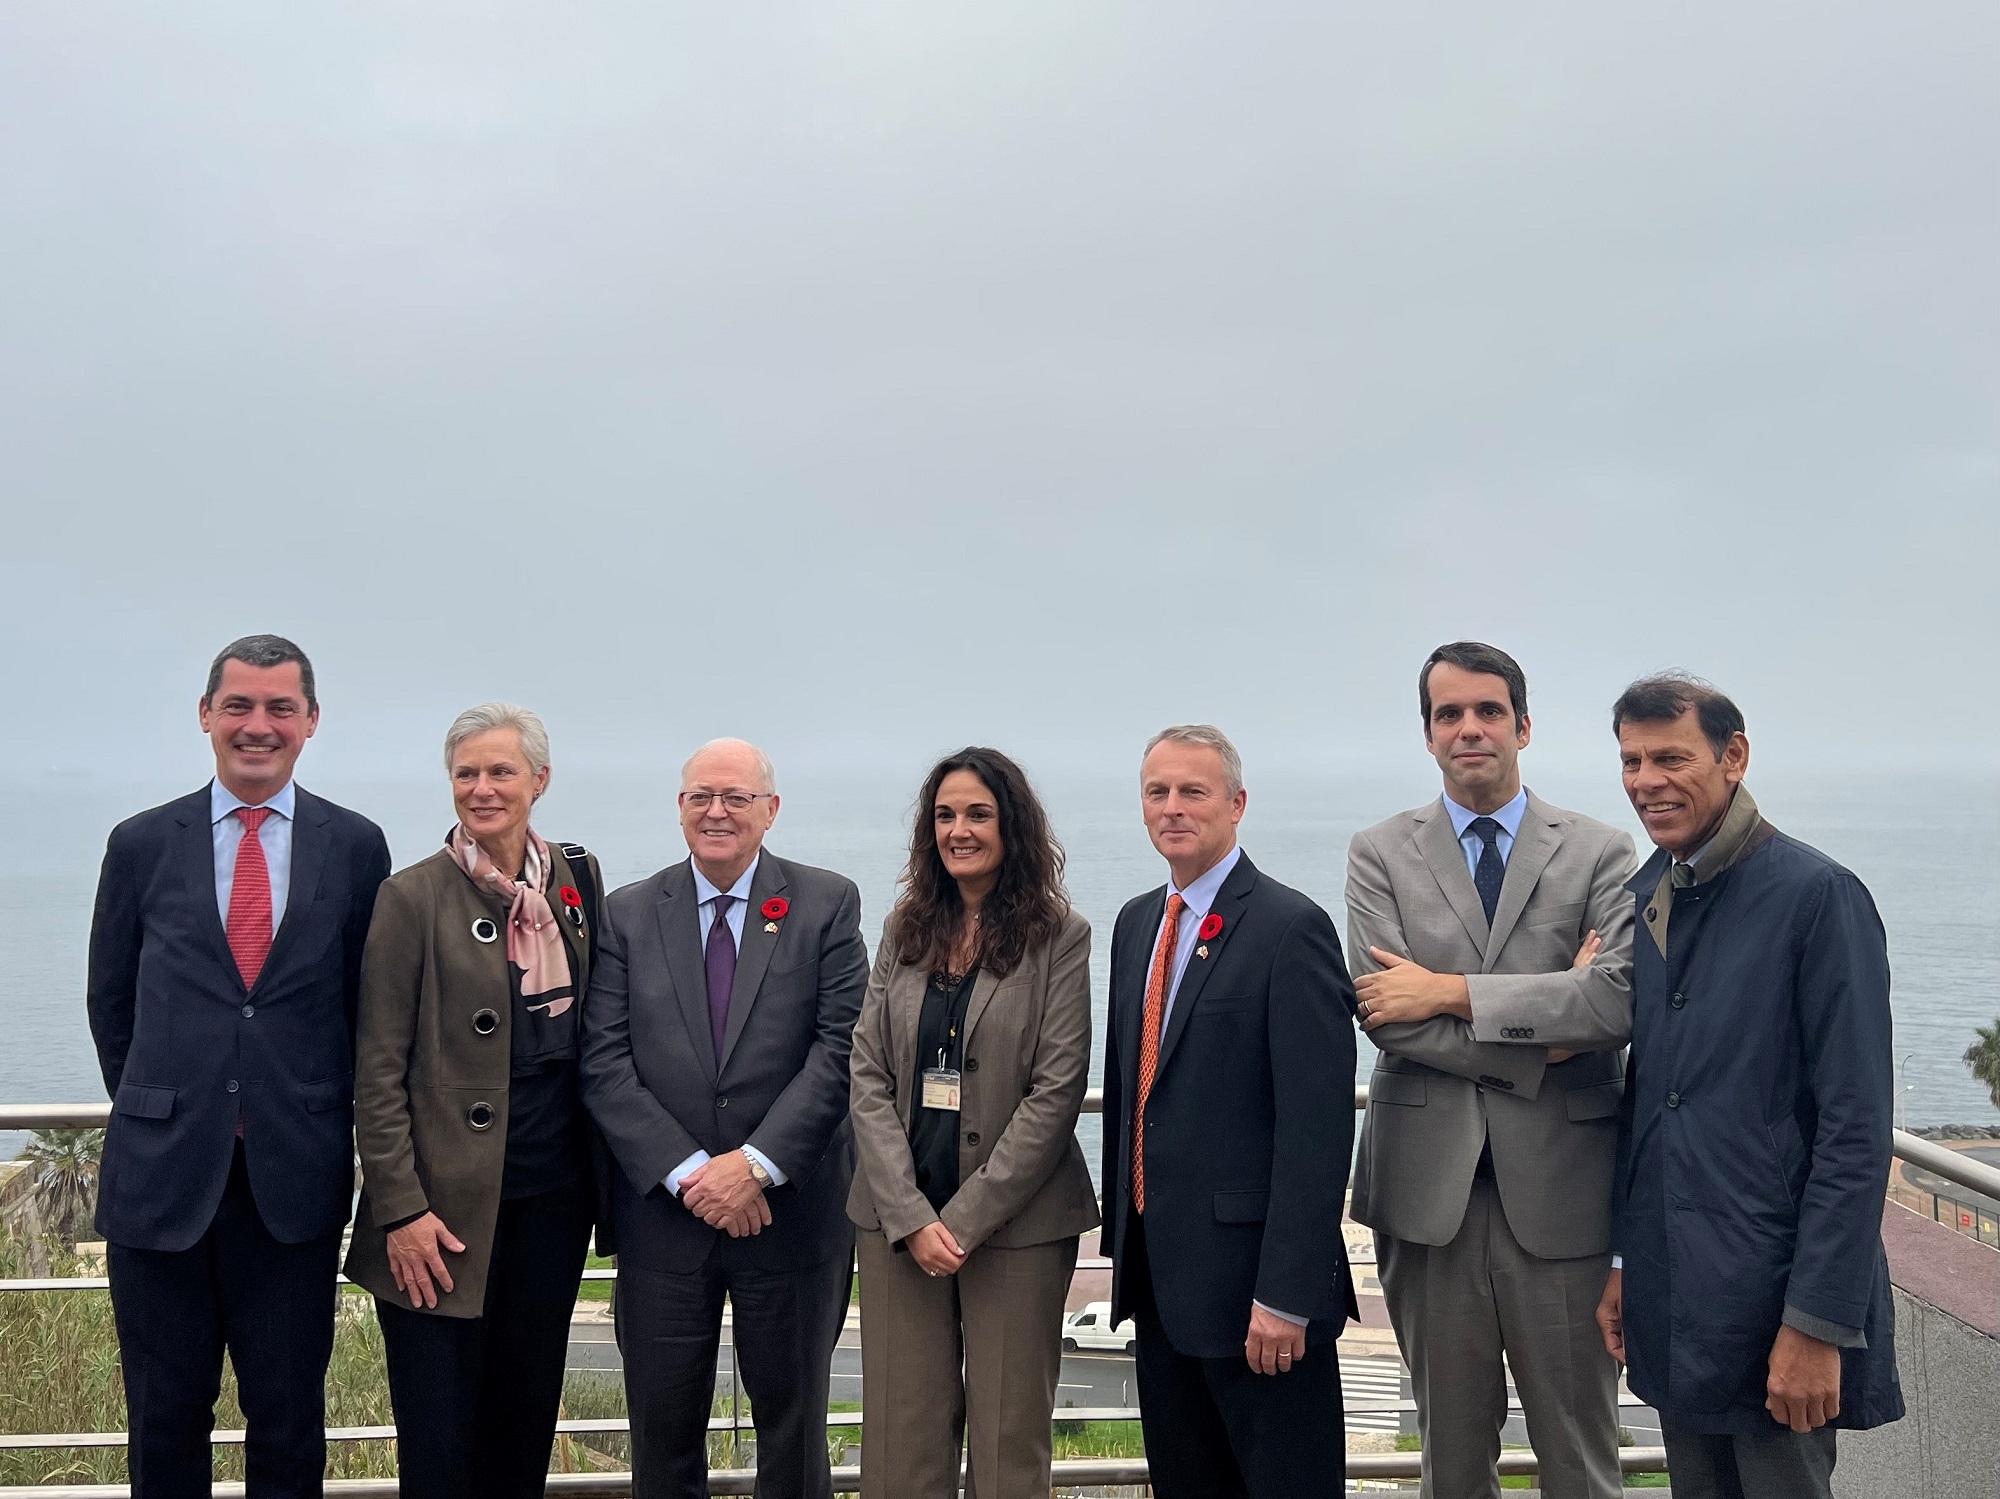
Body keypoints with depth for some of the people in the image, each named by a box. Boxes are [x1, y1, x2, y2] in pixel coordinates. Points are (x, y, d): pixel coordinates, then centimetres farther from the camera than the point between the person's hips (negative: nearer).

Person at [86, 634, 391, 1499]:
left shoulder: (356, 847, 2)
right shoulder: (141, 845, 4)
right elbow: (111, 1002, 11)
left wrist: (330, 1120, 6)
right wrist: (152, 1113, 10)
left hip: (296, 1175, -1)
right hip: (162, 1172, 1)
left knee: (290, 1423, 9)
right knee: (164, 1423, 12)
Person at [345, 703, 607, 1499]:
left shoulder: (576, 878, 6)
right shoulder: (413, 898, -8)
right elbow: (377, 1072, -8)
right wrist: (401, 1208, -12)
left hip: (555, 1195, 5)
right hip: (449, 1209, -4)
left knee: (527, 1416, 15)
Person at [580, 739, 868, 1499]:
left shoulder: (827, 904, -1)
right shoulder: (627, 914, 3)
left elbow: (841, 1048, -8)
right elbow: (604, 1064, -3)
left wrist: (757, 1164, -16)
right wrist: (687, 1174, -13)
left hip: (791, 1207, -1)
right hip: (663, 1211, 1)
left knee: (793, 1418, 13)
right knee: (663, 1427, 11)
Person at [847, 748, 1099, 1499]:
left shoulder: (1060, 938, -3)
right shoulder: (905, 930, 9)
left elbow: (1055, 1091, -8)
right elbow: (868, 1076, 3)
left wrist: (966, 1218, -12)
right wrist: (910, 1216, -8)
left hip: (1017, 1223, -3)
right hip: (899, 1218, 3)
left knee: (1009, 1437, 4)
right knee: (901, 1434, 6)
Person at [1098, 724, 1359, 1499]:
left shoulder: (1290, 927, -13)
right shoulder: (1135, 923, 11)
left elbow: (1316, 1124, -17)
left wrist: (1286, 1294, -20)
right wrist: (1123, 1239, 14)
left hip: (1251, 1275, -7)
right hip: (1157, 1273, 7)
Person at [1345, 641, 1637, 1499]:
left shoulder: (1599, 854, 3)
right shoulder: (1380, 854, 4)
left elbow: (1618, 999, -13)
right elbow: (1386, 1016, -8)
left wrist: (1451, 992, -14)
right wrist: (1544, 1033, -12)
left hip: (1558, 1189, 0)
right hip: (1428, 1188, 1)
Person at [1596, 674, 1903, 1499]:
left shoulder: (1817, 895, -12)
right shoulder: (1643, 897, 7)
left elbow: (1856, 1127, -15)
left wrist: (1818, 1322, -17)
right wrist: (1621, 1258, 11)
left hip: (1773, 1297, -6)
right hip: (1668, 1298, 6)